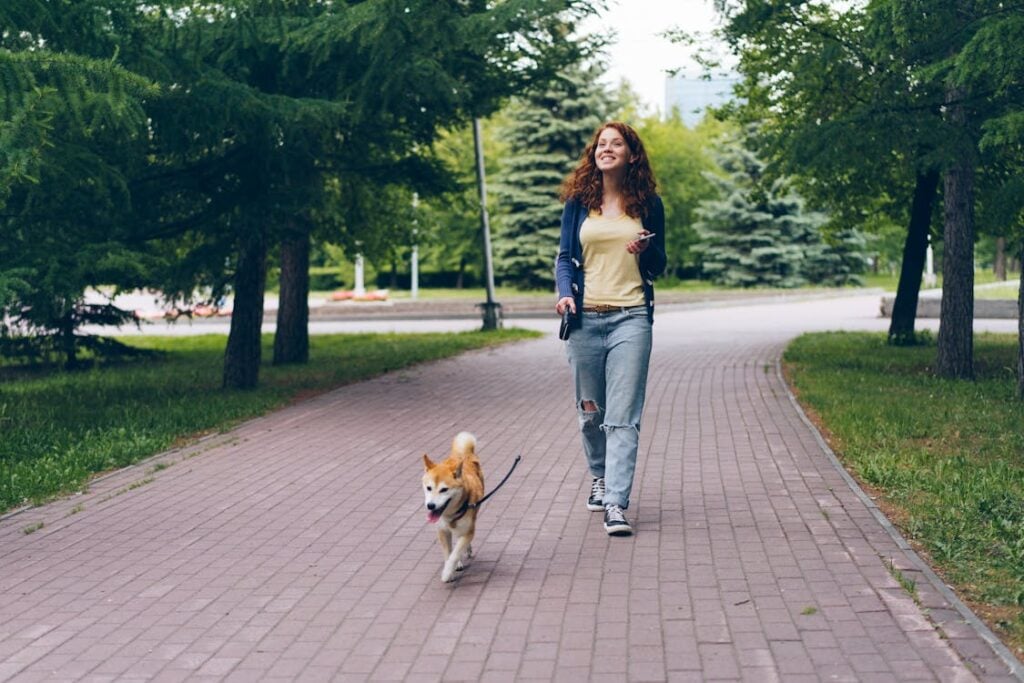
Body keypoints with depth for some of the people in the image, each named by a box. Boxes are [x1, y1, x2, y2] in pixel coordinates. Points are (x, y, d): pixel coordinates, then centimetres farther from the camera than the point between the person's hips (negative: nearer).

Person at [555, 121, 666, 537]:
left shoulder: (648, 203, 7)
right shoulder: (578, 202, 8)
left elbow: (657, 267, 12)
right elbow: (565, 257, 9)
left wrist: (646, 250, -10)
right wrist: (565, 293, -10)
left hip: (631, 318, -1)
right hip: (585, 318, 2)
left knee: (623, 416, -8)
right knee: (590, 411, 11)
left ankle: (616, 505, -9)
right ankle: (600, 477, 35)